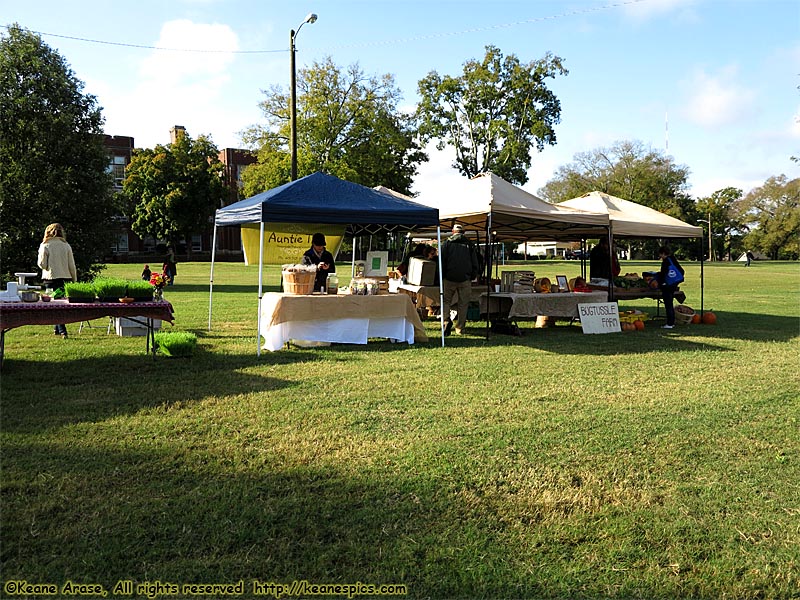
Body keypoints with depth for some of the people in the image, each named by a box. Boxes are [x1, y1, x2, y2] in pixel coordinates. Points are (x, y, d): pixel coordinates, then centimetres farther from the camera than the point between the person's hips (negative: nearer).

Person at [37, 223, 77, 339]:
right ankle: (57, 329, 22)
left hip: (51, 278, -2)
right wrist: (75, 280, 10)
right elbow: (72, 265, 3)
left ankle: (62, 331, -10)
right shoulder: (66, 246, 3)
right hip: (65, 277, 2)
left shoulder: (45, 246, -4)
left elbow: (42, 264, -7)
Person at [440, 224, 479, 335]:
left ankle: (447, 320, -13)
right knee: (463, 304, 7)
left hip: (449, 278, -1)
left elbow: (442, 262, 2)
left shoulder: (447, 243, 4)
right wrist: (472, 278, 16)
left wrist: (441, 277, 9)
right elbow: (475, 264, 9)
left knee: (446, 301, 10)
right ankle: (460, 328, 8)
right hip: (465, 279, 1)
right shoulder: (469, 244, 8)